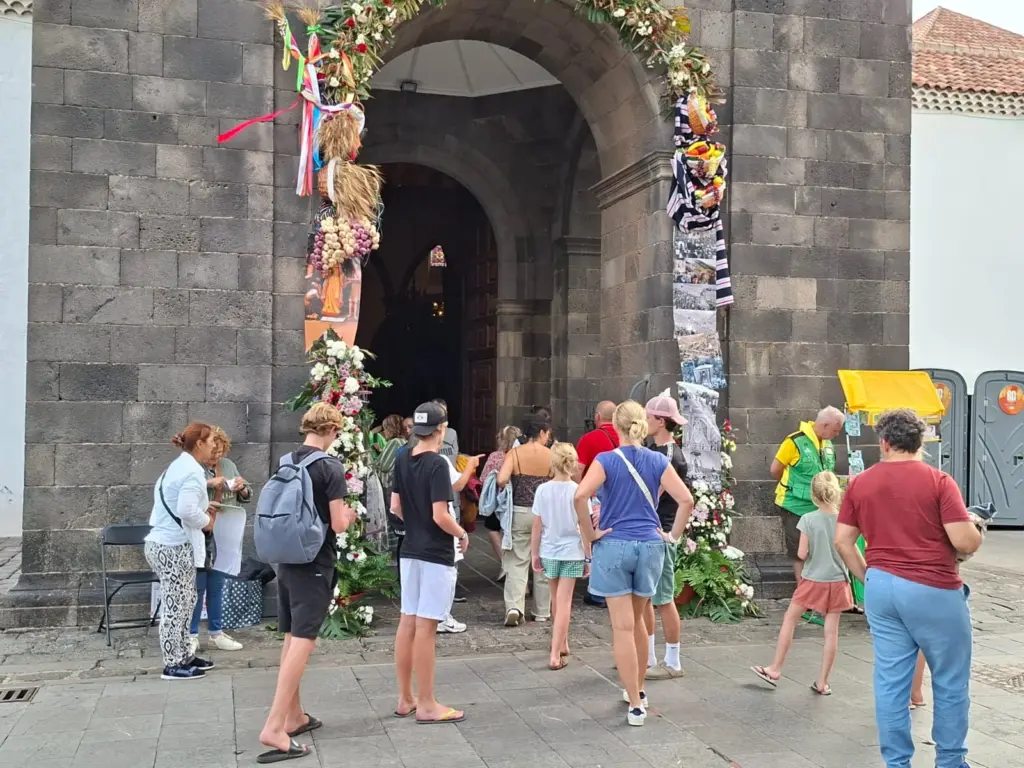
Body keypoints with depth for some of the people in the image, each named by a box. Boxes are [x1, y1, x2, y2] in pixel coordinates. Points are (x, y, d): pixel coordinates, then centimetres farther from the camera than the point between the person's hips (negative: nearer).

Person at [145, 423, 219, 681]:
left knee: (184, 602, 17)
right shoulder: (193, 471, -17)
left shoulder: (178, 467, 16)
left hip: (165, 544, 10)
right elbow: (187, 510, -28)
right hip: (174, 547, -10)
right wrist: (206, 521, -11)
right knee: (176, 606, -3)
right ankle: (173, 665, 4)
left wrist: (202, 507, 12)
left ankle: (183, 656, 25)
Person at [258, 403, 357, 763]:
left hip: (285, 559, 7)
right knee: (303, 642, -6)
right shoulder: (330, 466, -14)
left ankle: (294, 716, 26)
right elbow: (337, 524, -15)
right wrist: (349, 516, 6)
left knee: (291, 639, 16)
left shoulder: (285, 461, 6)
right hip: (315, 564, -7)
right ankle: (273, 728, -11)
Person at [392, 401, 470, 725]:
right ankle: (426, 705, 5)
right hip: (436, 555, -7)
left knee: (407, 623, 12)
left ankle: (405, 699, 21)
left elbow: (396, 507, 11)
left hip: (410, 552, 7)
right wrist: (462, 534, -5)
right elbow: (440, 516, -21)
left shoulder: (402, 461, 5)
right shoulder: (437, 464, -17)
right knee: (425, 627, -3)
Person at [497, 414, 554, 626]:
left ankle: (514, 607, -11)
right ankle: (542, 612, 22)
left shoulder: (514, 453, -5)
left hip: (519, 512, 0)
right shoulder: (551, 455, -5)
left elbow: (501, 480, -18)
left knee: (517, 562, 6)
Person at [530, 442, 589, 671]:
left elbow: (537, 526, -3)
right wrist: (588, 557, 2)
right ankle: (556, 654, -5)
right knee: (564, 602, 0)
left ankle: (562, 644, 37)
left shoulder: (543, 490, -6)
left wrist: (534, 553, 8)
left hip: (549, 552, 2)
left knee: (556, 600, 19)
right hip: (572, 552, -2)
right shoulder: (578, 491, -10)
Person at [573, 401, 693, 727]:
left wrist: (590, 533, -9)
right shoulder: (658, 461, 2)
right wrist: (674, 535, 4)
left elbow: (580, 496, -20)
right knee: (637, 620, 21)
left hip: (613, 546, -3)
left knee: (623, 627, 1)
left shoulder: (606, 461, -6)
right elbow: (686, 500, -6)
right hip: (650, 546, 3)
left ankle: (636, 704, 1)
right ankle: (638, 690, 34)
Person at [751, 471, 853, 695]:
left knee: (789, 619, 12)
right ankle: (822, 682, 13)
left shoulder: (808, 519, -12)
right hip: (837, 581, 2)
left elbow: (801, 554, -12)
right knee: (831, 630, 7)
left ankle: (775, 670, 17)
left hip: (813, 580, -2)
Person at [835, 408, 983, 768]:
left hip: (881, 587, 4)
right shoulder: (938, 480, -9)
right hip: (933, 590, -4)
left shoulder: (860, 483, 4)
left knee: (890, 681, 8)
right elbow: (965, 542, -13)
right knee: (950, 681, 12)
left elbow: (842, 541, 5)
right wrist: (976, 528, 9)